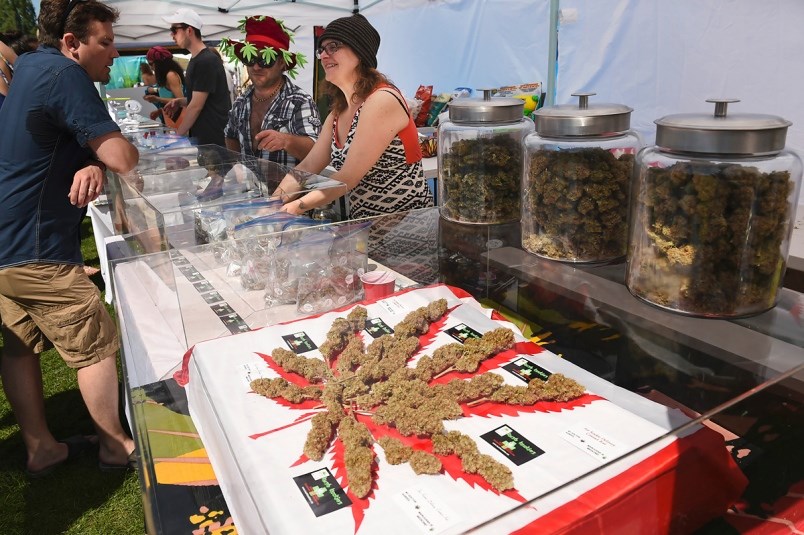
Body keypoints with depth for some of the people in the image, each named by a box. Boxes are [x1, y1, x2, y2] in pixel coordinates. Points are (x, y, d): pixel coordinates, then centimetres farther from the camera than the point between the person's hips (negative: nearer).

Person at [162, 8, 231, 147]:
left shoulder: (206, 61, -16)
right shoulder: (196, 59, 15)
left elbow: (197, 106, -17)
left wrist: (178, 135, -9)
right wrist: (180, 101, 6)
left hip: (213, 138, -9)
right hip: (201, 135, 9)